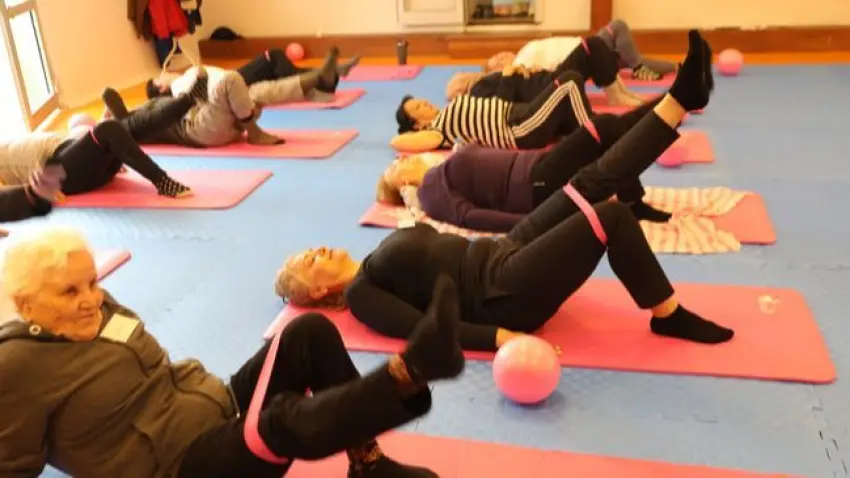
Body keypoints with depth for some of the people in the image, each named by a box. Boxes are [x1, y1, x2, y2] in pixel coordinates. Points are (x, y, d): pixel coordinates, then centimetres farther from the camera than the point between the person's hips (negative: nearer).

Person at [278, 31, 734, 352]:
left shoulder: (379, 258, 20)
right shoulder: (361, 294, -4)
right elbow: (427, 329, -17)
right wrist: (504, 338, -30)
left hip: (501, 253, 8)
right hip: (503, 294, -8)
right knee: (612, 217, -21)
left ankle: (681, 96, -5)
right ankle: (669, 316, -5)